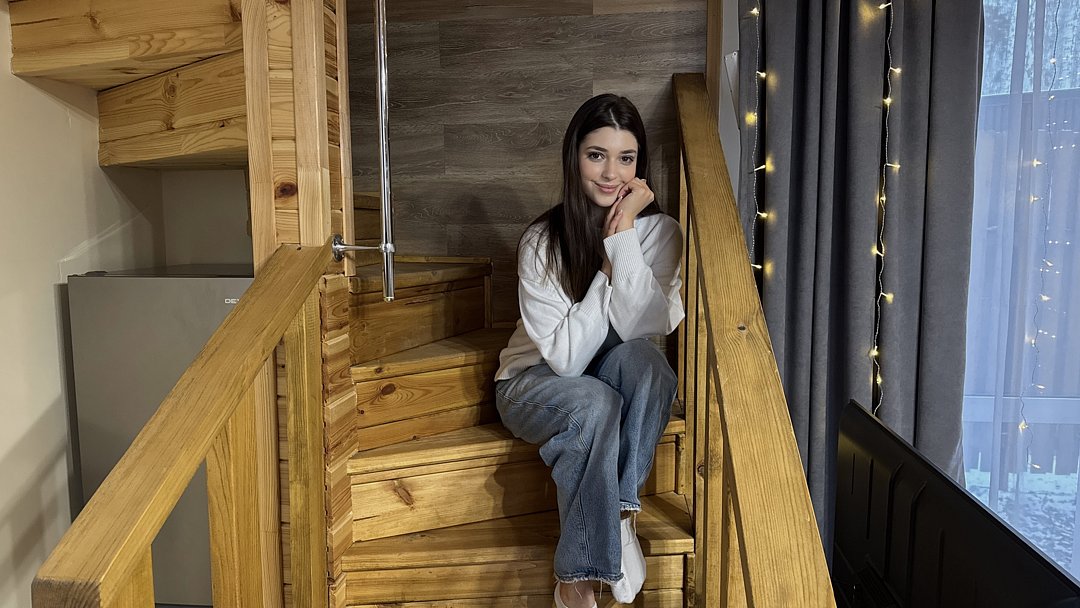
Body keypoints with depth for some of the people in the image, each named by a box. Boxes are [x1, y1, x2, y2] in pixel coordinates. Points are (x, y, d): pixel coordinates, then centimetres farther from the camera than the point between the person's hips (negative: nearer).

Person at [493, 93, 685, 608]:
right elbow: (565, 356, -24)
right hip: (536, 381, -2)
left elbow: (641, 325, -27)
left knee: (639, 355, -32)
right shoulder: (542, 242, -19)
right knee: (595, 404, -35)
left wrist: (624, 233, -29)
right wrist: (608, 262, -25)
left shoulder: (659, 232, -12)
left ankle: (621, 509, -21)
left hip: (616, 380, 2)